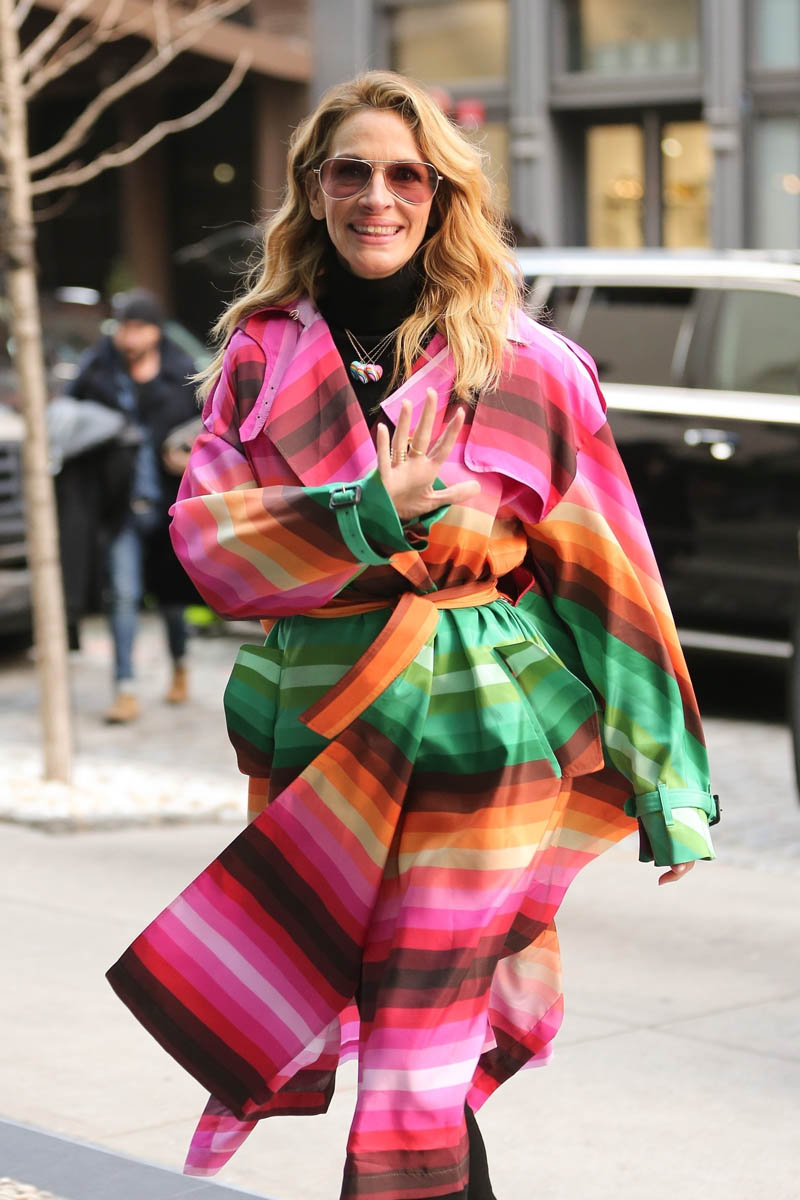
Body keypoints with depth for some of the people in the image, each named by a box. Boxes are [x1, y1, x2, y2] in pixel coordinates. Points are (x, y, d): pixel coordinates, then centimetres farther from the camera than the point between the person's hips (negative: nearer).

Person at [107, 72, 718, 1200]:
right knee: (287, 1019, 8)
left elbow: (609, 579, 2)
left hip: (473, 732, -3)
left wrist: (669, 789, 1)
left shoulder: (532, 368, 1)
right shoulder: (265, 350, 8)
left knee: (414, 1088, -5)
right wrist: (364, 521, -19)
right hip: (311, 727, 3)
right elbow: (202, 528, -1)